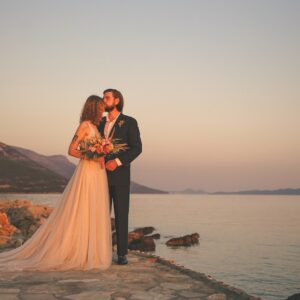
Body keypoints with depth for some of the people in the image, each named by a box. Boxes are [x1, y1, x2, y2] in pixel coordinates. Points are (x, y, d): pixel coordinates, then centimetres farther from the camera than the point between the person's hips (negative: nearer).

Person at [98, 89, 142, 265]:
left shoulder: (129, 122, 0)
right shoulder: (100, 123, 16)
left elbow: (137, 147, -7)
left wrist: (118, 161, -17)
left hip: (120, 175, -4)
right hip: (101, 175, 4)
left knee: (121, 215, -1)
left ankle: (122, 253, 4)